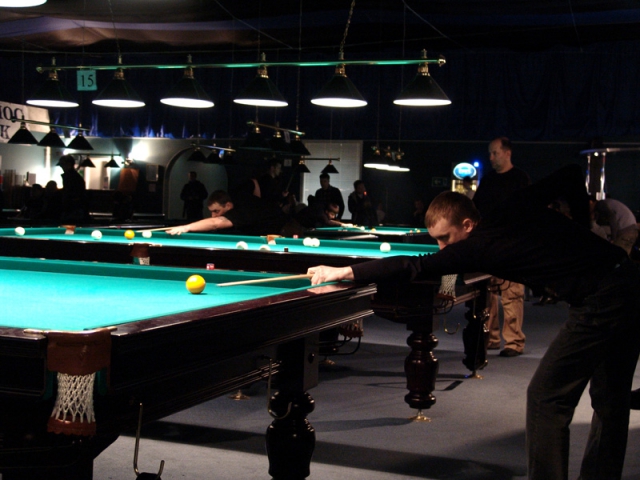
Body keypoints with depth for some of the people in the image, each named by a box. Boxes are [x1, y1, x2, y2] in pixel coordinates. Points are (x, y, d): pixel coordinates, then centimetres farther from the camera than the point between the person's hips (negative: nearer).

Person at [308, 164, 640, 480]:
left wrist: (347, 271, -17)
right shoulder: (517, 207, 8)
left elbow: (416, 267, -19)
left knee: (545, 397, -1)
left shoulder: (478, 247, -14)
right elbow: (571, 174, 16)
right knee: (610, 399, 18)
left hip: (600, 303, -10)